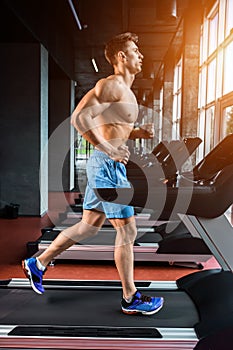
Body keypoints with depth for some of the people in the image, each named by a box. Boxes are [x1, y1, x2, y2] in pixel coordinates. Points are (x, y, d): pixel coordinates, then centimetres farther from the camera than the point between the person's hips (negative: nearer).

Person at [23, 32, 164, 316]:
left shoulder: (123, 90, 20)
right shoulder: (110, 85, -11)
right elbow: (79, 117, -22)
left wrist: (138, 133, 11)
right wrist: (109, 150, -22)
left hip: (106, 165, 10)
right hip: (107, 165, -10)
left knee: (88, 226, 16)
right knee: (127, 230, -1)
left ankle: (38, 263, 30)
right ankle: (130, 298, 14)